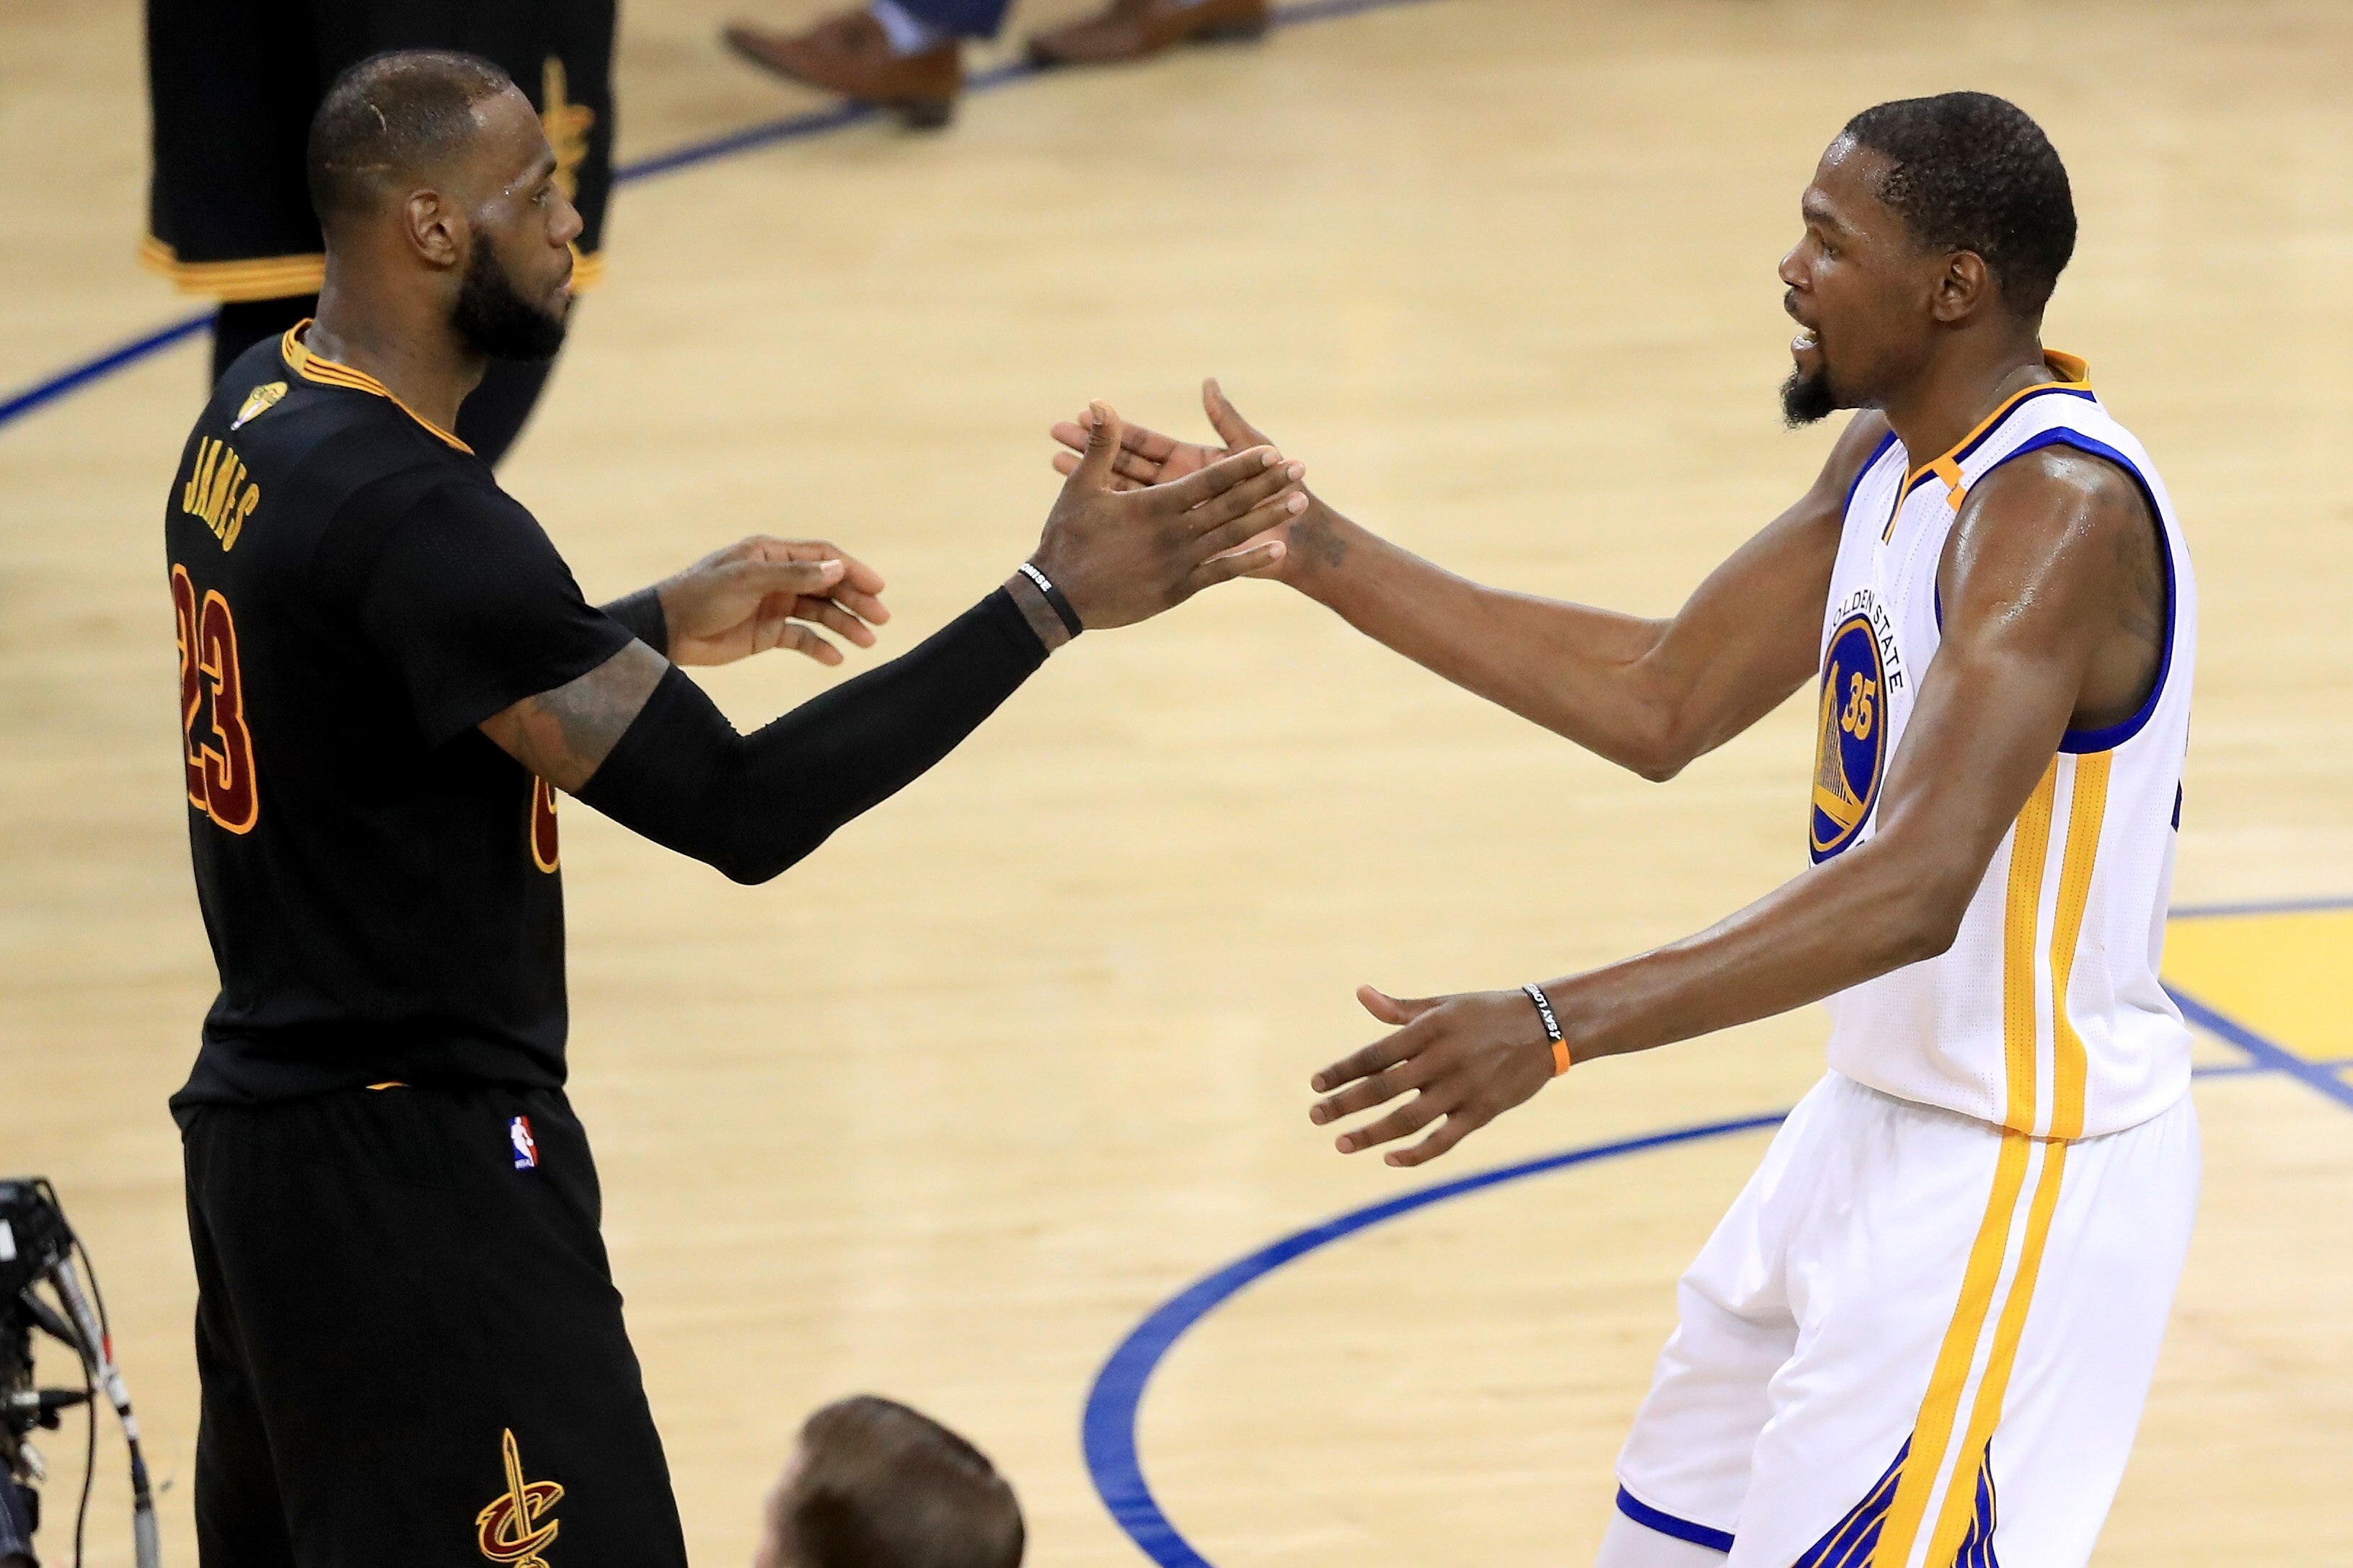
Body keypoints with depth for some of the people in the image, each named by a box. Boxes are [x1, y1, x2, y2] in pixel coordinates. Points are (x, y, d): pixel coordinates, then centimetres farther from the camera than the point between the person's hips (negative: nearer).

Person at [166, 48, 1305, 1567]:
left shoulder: (261, 414, 6)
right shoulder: (409, 512, -25)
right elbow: (741, 811, -26)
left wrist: (662, 623, 14)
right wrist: (1054, 599, -25)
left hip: (265, 1119, 10)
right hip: (417, 1169, -10)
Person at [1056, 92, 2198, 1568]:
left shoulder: (2061, 509, -26)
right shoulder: (1890, 458, 5)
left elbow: (1914, 890, -37)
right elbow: (1662, 702, 10)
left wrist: (1556, 1027, -44)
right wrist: (1310, 547, 5)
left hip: (2019, 1170, -10)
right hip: (1882, 1116, 10)